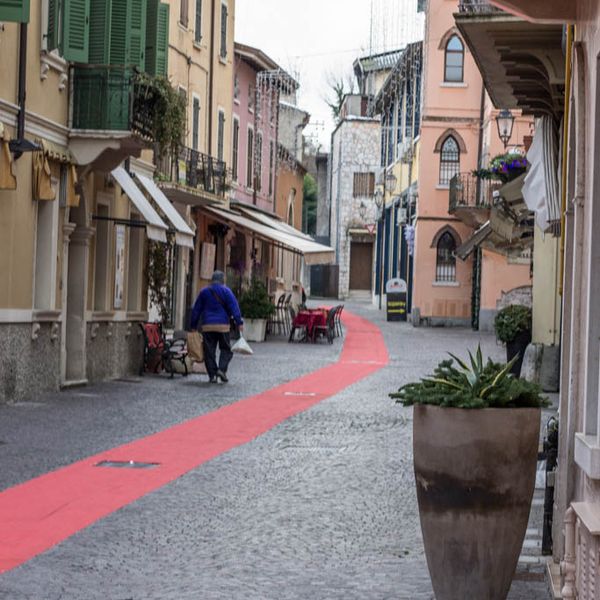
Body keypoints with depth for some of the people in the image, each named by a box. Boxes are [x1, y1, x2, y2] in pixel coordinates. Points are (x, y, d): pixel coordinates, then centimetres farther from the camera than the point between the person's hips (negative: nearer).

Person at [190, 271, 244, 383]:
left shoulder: (204, 292, 11)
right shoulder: (226, 291, 1)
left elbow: (196, 310, 13)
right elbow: (234, 307, -8)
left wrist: (194, 326, 17)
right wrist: (239, 322, -9)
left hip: (207, 326, 2)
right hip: (223, 325, -2)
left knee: (209, 351, 4)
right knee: (226, 349, 9)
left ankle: (212, 375, 0)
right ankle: (222, 369, -11)